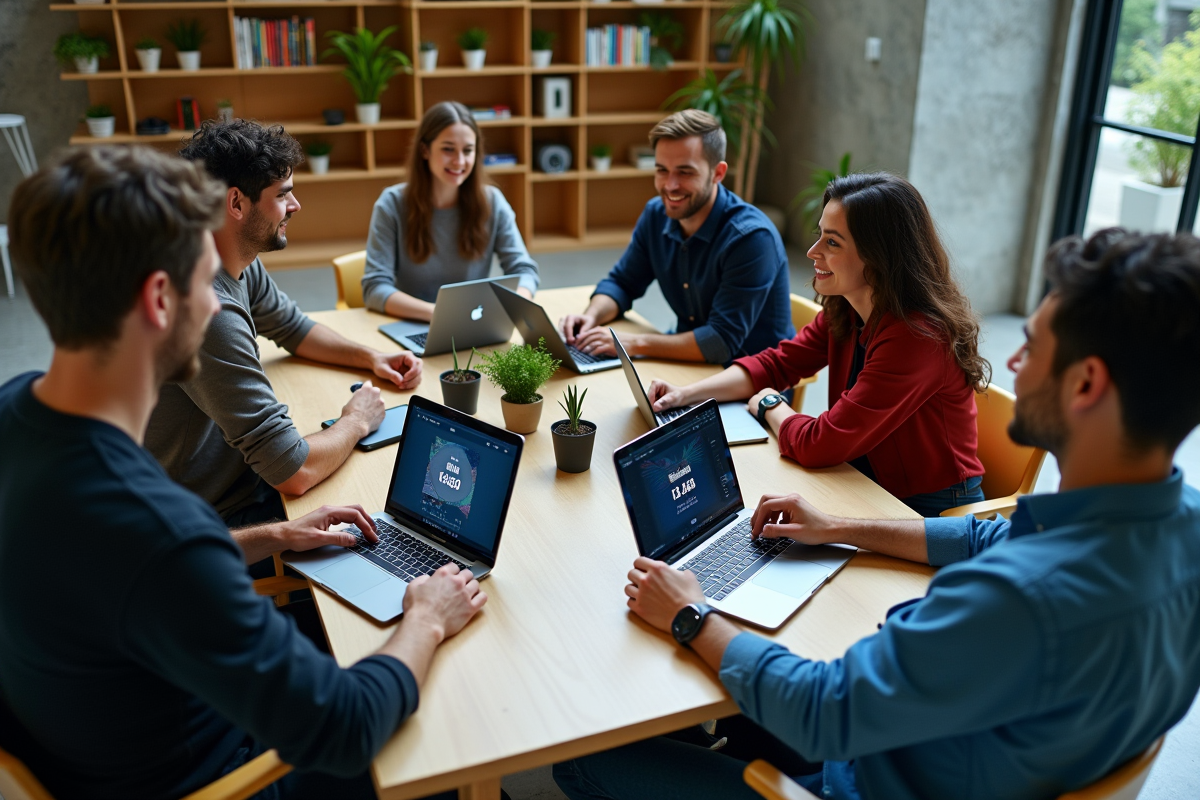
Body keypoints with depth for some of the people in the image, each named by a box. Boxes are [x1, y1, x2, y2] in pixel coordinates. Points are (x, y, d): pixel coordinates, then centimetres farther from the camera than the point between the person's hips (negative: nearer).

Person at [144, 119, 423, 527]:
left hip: (242, 475, 8)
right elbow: (294, 472, -33)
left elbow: (292, 327, 21)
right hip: (221, 519, -8)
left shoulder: (243, 266, -3)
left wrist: (371, 357, 5)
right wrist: (356, 421, -14)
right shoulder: (209, 310, -32)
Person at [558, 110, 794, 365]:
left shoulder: (751, 236, -24)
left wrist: (636, 343, -30)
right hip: (692, 364, 6)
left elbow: (722, 341, -27)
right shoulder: (656, 215, -2)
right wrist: (591, 316, -12)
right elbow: (621, 283, 9)